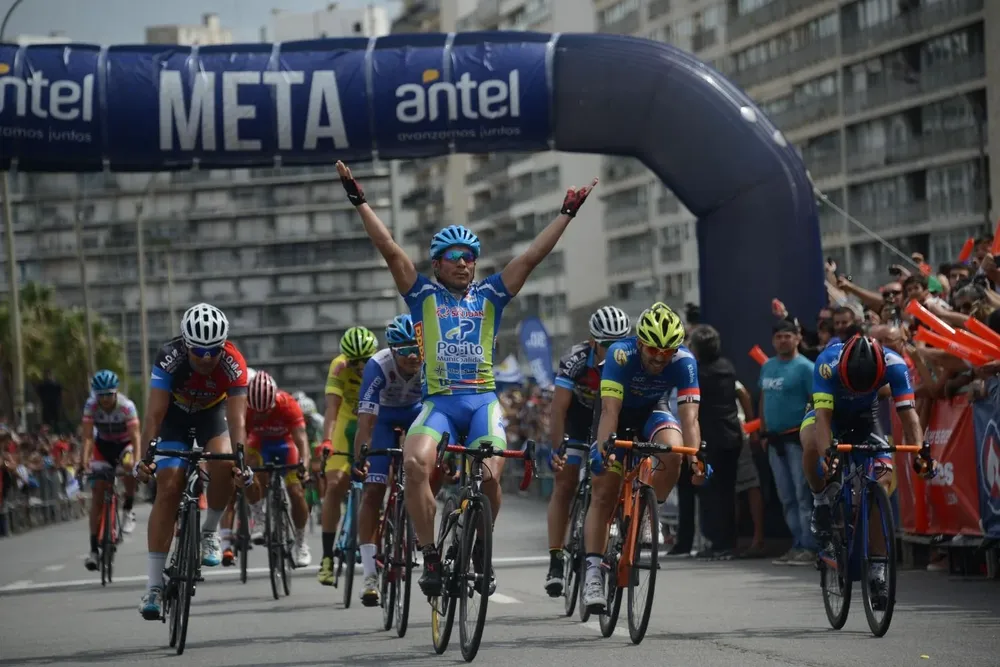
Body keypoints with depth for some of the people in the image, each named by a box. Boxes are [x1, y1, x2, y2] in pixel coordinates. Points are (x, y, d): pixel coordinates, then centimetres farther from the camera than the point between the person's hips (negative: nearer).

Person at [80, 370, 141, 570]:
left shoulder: (126, 406, -28)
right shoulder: (91, 406, -22)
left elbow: (135, 436, -32)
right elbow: (88, 437, -25)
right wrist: (84, 461, -39)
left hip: (125, 443, -2)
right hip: (103, 445, 2)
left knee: (129, 466, -37)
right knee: (98, 492, -8)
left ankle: (129, 509, -10)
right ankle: (93, 549, -6)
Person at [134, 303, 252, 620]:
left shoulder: (233, 363, -32)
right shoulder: (170, 357, -33)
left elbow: (236, 418, -34)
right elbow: (154, 413, -34)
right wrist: (143, 457, -45)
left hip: (212, 413, 1)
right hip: (176, 415, -1)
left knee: (223, 464, -30)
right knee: (168, 488, -13)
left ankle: (209, 532, -2)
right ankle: (154, 584, -13)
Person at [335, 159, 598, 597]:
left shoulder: (490, 295, 14)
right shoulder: (423, 295, 11)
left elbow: (531, 257, 11)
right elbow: (389, 248, 5)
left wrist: (567, 214, 8)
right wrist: (359, 201, 0)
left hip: (482, 401, 1)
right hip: (437, 401, -1)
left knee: (489, 476, -22)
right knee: (416, 464, -29)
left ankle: (481, 550, 6)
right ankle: (431, 557, -18)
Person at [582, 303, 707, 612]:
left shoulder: (684, 361, -28)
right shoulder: (621, 354, -34)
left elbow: (689, 416, -33)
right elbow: (610, 411, -41)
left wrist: (696, 459, -47)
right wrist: (604, 451, -55)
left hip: (652, 412, 2)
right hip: (619, 412, -2)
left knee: (673, 450, -31)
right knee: (604, 494, -10)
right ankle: (593, 572, -6)